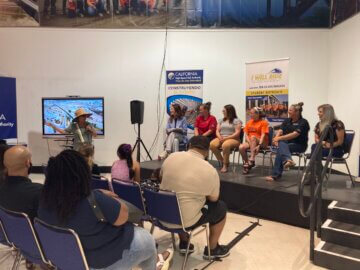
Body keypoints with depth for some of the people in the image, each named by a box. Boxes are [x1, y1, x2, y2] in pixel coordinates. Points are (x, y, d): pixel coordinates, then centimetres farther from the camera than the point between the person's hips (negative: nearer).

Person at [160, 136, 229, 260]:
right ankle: (212, 250, 29)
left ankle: (183, 243, 38)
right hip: (185, 221, -4)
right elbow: (213, 199, 1)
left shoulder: (172, 157, -4)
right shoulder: (210, 171, -15)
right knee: (221, 207, 15)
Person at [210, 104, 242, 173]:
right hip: (221, 138, 5)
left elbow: (237, 133, -8)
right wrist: (219, 137, -10)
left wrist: (226, 138, -18)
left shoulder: (236, 121, 3)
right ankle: (222, 162, -12)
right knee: (212, 145, -27)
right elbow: (217, 131, 12)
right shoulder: (221, 120, 21)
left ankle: (225, 165, -24)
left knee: (225, 145, -40)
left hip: (233, 139, -5)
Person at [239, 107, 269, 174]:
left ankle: (252, 160, -37)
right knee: (241, 147, -28)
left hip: (262, 142, -4)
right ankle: (246, 163, -7)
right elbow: (246, 134, 3)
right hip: (250, 141, 4)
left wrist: (259, 145, -28)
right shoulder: (249, 122, 11)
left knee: (253, 137, -37)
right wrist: (250, 143, -14)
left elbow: (263, 135, -14)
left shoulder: (263, 122, -2)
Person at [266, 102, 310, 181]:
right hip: (286, 143, 5)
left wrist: (280, 138, -25)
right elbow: (280, 131, 0)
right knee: (281, 144, -31)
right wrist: (276, 138, -21)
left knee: (280, 149, -30)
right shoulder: (287, 120, 13)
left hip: (299, 145, -5)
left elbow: (294, 134, -21)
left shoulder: (303, 122, -7)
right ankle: (287, 160, -52)